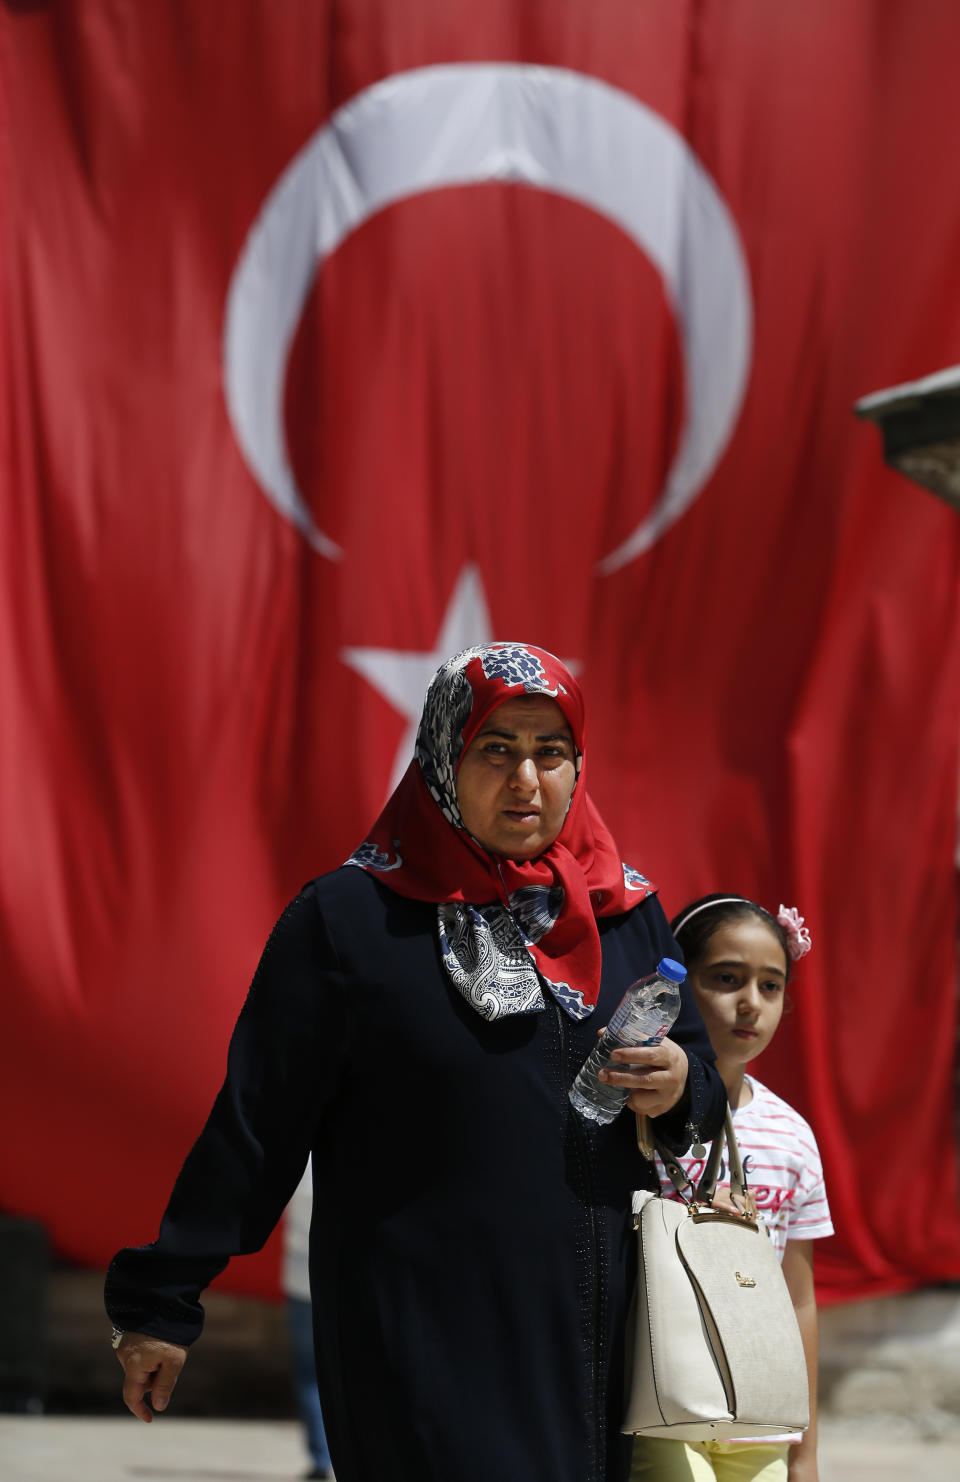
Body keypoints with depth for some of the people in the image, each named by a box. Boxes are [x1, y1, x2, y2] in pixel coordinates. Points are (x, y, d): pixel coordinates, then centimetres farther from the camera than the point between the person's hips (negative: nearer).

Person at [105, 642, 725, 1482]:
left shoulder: (626, 914, 11)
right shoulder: (349, 919, -3)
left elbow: (706, 1087, 19)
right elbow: (256, 1124, -2)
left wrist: (681, 1089, -6)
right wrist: (162, 1301, -1)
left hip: (592, 1337, 5)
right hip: (423, 1342, -5)